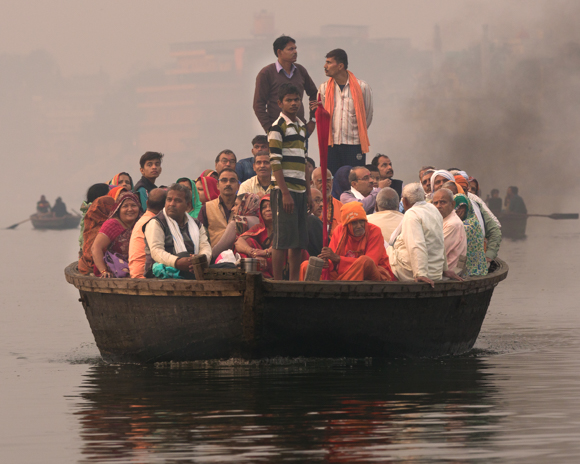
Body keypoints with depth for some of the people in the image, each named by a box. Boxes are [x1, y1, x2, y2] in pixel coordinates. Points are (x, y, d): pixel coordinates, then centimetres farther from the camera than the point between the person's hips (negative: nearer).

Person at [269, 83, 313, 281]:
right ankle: (277, 282, -5)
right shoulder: (278, 127, -7)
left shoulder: (301, 127, 17)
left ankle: (294, 281, 13)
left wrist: (309, 192, 18)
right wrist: (285, 193, -18)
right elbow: (275, 162, -13)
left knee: (299, 241, 8)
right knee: (283, 239, -8)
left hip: (300, 190, 8)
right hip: (285, 191, -8)